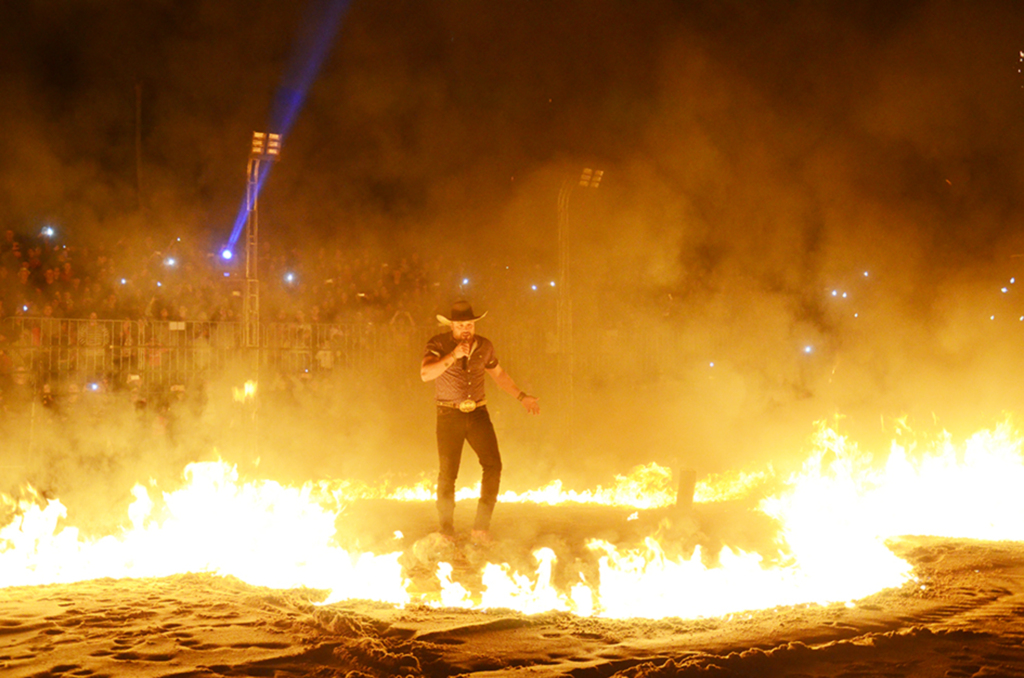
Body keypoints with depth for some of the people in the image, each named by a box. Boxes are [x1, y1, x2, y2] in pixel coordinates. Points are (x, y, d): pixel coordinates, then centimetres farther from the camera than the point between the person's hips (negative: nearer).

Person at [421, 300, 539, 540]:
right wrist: (453, 356, -29)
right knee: (447, 474, -1)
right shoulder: (438, 344, -6)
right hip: (449, 415, -3)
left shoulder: (484, 346, 6)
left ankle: (481, 527, -8)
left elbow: (498, 374, 22)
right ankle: (446, 533, 15)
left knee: (493, 465, -14)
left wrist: (521, 396, 19)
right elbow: (425, 374, -22)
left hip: (478, 413, 3)